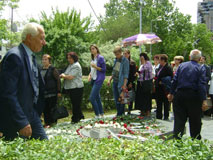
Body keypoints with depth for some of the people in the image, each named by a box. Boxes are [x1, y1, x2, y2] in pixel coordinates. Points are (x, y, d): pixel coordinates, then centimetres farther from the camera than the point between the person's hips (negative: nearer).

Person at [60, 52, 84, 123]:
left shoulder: (76, 66, -14)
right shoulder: (70, 65, 17)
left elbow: (70, 77, -21)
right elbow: (66, 75, 23)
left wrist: (63, 76, -4)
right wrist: (63, 75, 1)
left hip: (76, 88, -10)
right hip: (70, 88, 10)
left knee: (76, 104, -2)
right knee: (74, 103, 15)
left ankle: (75, 119, 6)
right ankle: (80, 116, 27)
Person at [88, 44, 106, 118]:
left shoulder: (100, 58, -9)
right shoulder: (93, 58, 15)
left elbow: (104, 69, -10)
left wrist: (95, 66, -20)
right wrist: (90, 75, 5)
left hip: (99, 80, -9)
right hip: (93, 79, 9)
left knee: (92, 98, -14)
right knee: (97, 97, 12)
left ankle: (97, 115, -4)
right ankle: (101, 114, 21)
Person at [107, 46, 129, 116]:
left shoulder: (125, 61, -10)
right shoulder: (115, 60, 12)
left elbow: (126, 74, -13)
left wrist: (124, 85, -17)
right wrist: (110, 79, 12)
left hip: (121, 82, -7)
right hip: (115, 82, 7)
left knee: (121, 99, -4)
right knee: (116, 99, 9)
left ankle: (120, 114, 3)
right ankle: (118, 113, 18)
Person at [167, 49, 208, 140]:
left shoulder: (181, 65, 7)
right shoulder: (201, 68, -2)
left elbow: (175, 80, 4)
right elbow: (202, 85, -10)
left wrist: (171, 93, 10)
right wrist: (204, 100, -11)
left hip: (179, 94, 3)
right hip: (193, 96, -2)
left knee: (179, 118, 7)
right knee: (195, 120, 11)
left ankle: (177, 138, 7)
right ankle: (195, 138, 20)